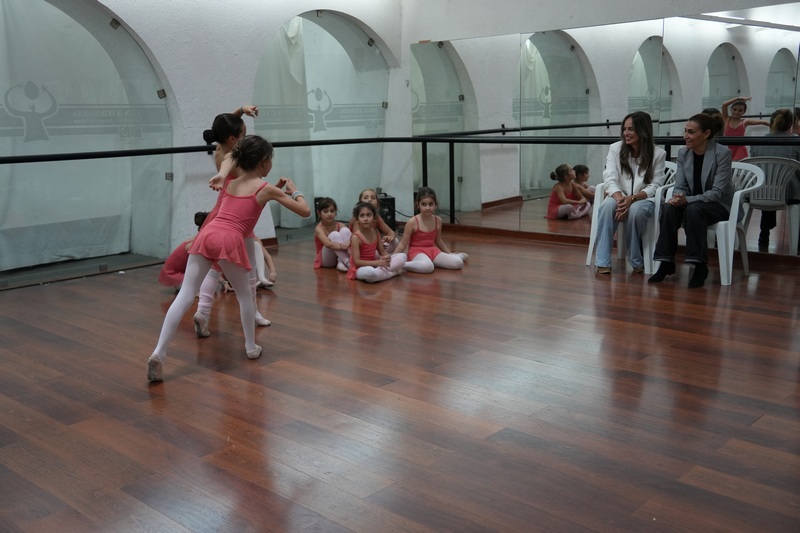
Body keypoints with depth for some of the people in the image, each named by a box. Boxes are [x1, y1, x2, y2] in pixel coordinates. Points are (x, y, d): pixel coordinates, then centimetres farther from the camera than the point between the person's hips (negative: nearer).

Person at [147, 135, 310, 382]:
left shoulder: (230, 184, 28)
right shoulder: (266, 188, 12)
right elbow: (305, 211, 14)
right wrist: (293, 191, 34)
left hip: (206, 234, 4)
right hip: (229, 240, -4)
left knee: (185, 295, -2)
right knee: (244, 294, 20)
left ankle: (158, 353, -12)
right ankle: (251, 347, 30)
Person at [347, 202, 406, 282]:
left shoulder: (376, 232, 3)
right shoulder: (356, 237, -17)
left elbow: (382, 252, 11)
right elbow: (357, 261, -23)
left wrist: (387, 257, -15)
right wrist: (377, 262, -28)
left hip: (373, 265, 7)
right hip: (360, 269, -7)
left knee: (402, 256, 0)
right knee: (370, 272, -45)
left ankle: (380, 271, -16)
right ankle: (392, 272, -17)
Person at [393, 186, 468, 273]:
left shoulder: (438, 220, 2)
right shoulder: (412, 222, -12)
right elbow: (403, 244, -7)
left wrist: (449, 253, 27)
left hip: (433, 251, 5)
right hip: (417, 252, -5)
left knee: (458, 263, -15)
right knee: (427, 267, -41)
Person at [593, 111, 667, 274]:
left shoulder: (658, 153, -4)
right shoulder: (616, 148, 1)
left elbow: (655, 186, -7)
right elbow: (610, 179, -8)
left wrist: (632, 198, -25)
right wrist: (620, 200, -28)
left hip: (644, 200, -1)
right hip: (620, 198, 2)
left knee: (635, 210, -38)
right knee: (608, 206, -35)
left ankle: (637, 262, -18)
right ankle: (603, 262, -34)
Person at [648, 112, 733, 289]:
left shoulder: (723, 153, -16)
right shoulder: (683, 153, -1)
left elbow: (717, 192, -21)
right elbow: (680, 186, 0)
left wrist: (688, 200, -33)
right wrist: (677, 197, -24)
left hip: (719, 205, -4)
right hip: (692, 202, 4)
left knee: (693, 209, -36)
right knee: (669, 208, -28)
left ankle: (700, 266, -28)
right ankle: (666, 263, -24)